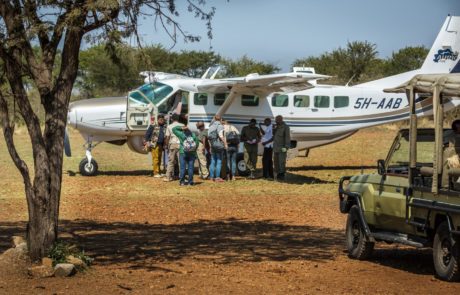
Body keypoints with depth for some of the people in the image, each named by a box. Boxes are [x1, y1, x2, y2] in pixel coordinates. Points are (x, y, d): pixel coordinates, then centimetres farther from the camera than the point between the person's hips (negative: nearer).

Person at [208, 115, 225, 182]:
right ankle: (217, 177, -5)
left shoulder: (211, 127, 11)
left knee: (213, 162, 11)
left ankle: (211, 177, 13)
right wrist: (224, 143, -9)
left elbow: (208, 137, 11)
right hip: (219, 145, -6)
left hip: (213, 146, 6)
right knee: (219, 162, -3)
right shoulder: (220, 126, -9)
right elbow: (221, 136, -18)